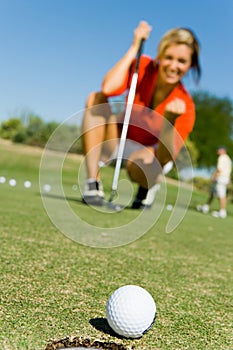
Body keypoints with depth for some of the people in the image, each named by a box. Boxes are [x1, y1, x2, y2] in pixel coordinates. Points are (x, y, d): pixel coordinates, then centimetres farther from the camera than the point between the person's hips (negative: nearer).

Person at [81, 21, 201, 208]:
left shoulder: (184, 105, -21)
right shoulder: (143, 66, -15)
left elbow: (165, 157, -28)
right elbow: (108, 88, -33)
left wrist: (170, 119, -44)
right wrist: (135, 47, -28)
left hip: (148, 153, -3)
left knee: (144, 160, -41)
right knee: (96, 98, -23)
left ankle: (147, 186, 1)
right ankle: (93, 184, -23)